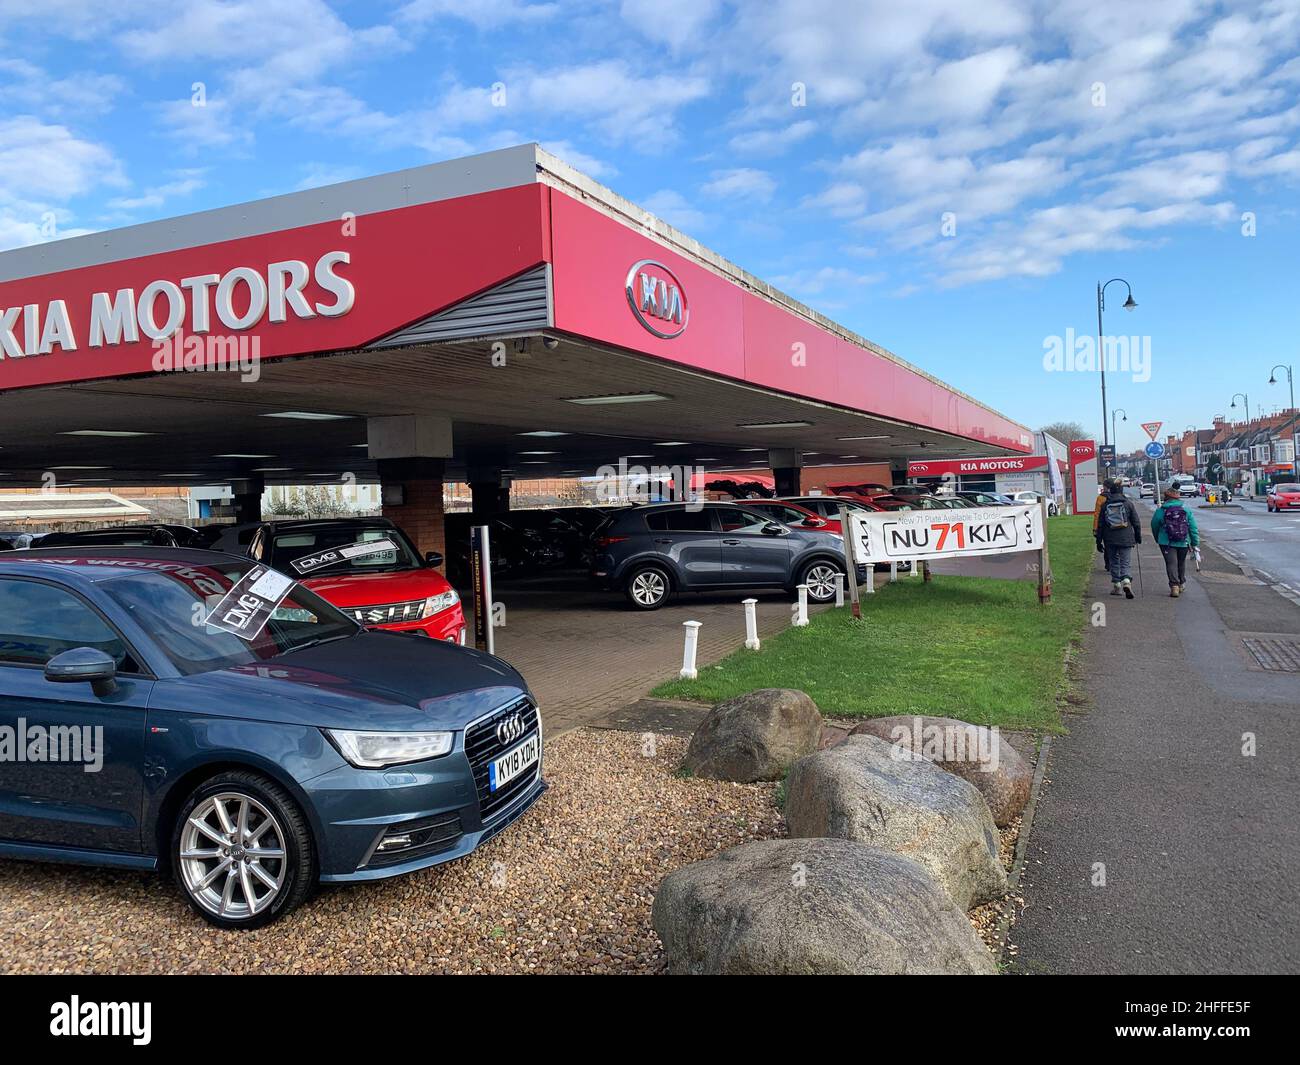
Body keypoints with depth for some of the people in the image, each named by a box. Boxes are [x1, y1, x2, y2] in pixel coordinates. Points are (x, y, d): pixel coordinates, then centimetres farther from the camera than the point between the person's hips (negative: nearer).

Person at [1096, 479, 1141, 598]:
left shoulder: (1105, 504, 2)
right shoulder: (1128, 503, 0)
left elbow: (1100, 524, 4)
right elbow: (1136, 522, 3)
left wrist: (1099, 541, 9)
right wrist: (1138, 537, 14)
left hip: (1110, 539, 1)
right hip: (1126, 539, -1)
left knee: (1114, 562, 12)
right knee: (1126, 562, 0)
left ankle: (1117, 586, 13)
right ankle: (1126, 581, -23)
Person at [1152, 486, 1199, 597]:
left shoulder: (1160, 511, -5)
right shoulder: (1186, 510, 1)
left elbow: (1154, 526, 7)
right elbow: (1193, 528, 2)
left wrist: (1158, 539, 23)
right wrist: (1195, 543, 8)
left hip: (1167, 543, -3)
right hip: (1183, 543, 3)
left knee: (1171, 563, -2)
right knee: (1181, 563, 19)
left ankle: (1174, 586, -15)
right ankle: (1181, 585, 32)